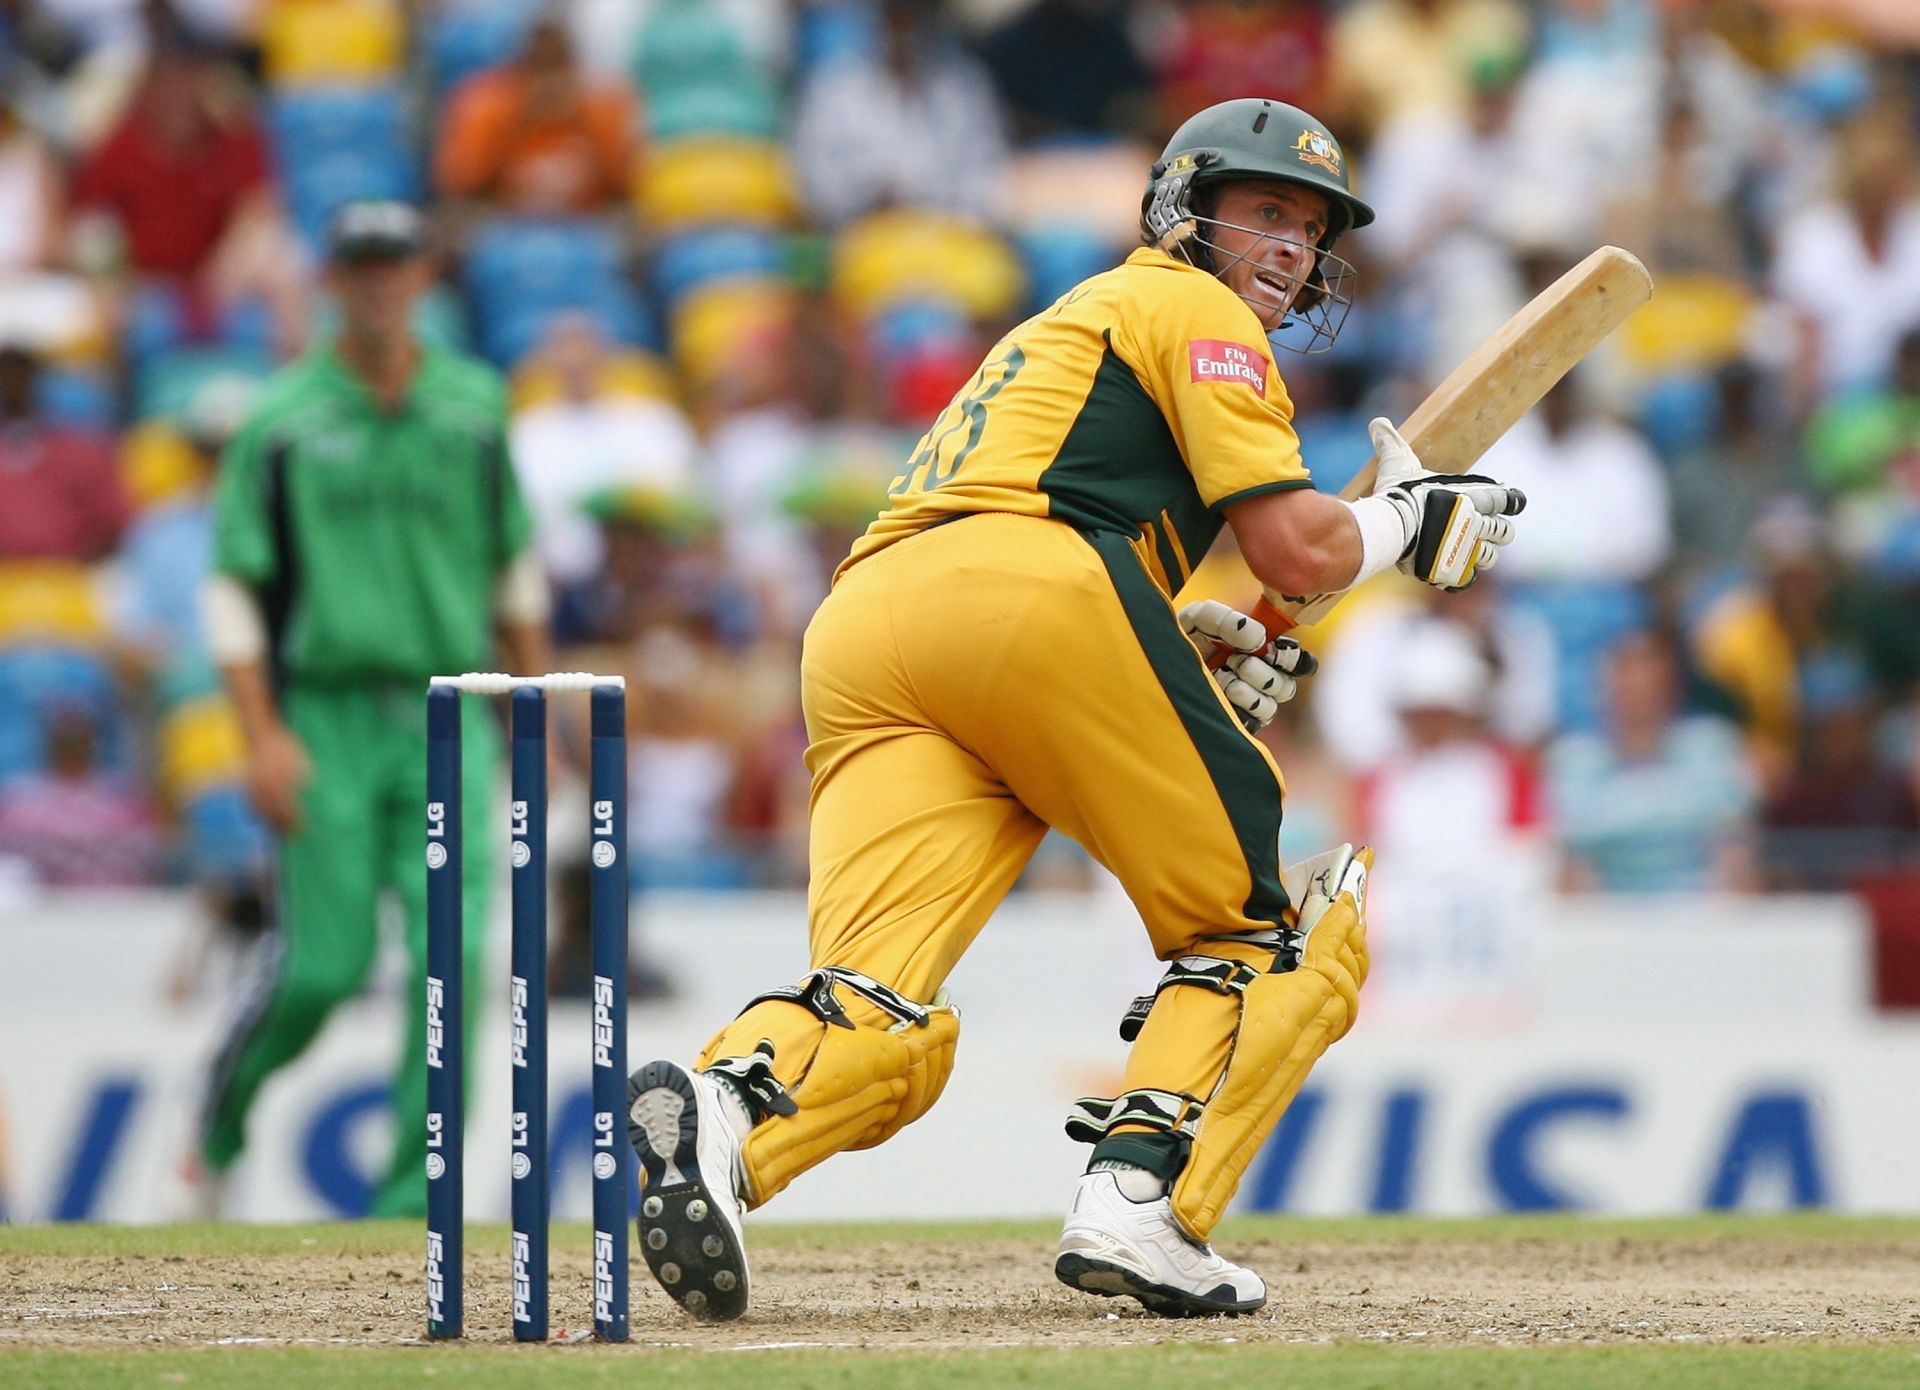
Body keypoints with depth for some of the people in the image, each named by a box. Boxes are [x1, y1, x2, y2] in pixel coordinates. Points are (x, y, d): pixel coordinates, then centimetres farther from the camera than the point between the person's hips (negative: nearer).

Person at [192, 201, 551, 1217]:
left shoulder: (473, 408, 9)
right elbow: (232, 590, -1)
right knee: (323, 965, -6)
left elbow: (516, 570, 18)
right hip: (327, 718, -2)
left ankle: (414, 1192, -6)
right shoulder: (281, 420, 0)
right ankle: (224, 1111, 22)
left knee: (453, 954, -11)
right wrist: (262, 738, -11)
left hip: (447, 722, 2)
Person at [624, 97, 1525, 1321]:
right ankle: (1143, 1208, -14)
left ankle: (725, 1106, -42)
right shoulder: (1193, 309, 15)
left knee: (876, 1017, -9)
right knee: (1271, 932, 7)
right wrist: (1412, 524, 23)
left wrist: (1188, 650, 23)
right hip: (1029, 593, -7)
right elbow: (1295, 545, 4)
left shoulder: (1072, 323, 41)